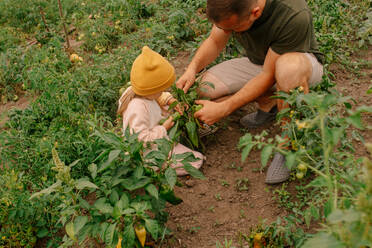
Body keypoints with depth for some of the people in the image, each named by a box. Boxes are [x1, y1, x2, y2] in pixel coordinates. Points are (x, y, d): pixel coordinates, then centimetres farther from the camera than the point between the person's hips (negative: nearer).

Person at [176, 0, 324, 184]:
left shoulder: (294, 16, -38)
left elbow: (268, 76, -31)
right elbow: (215, 42, -4)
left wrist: (223, 109, -31)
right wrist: (192, 69, -22)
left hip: (303, 62, -5)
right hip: (257, 63, 5)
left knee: (288, 66, -42)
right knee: (204, 89, -15)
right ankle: (270, 103, 4)